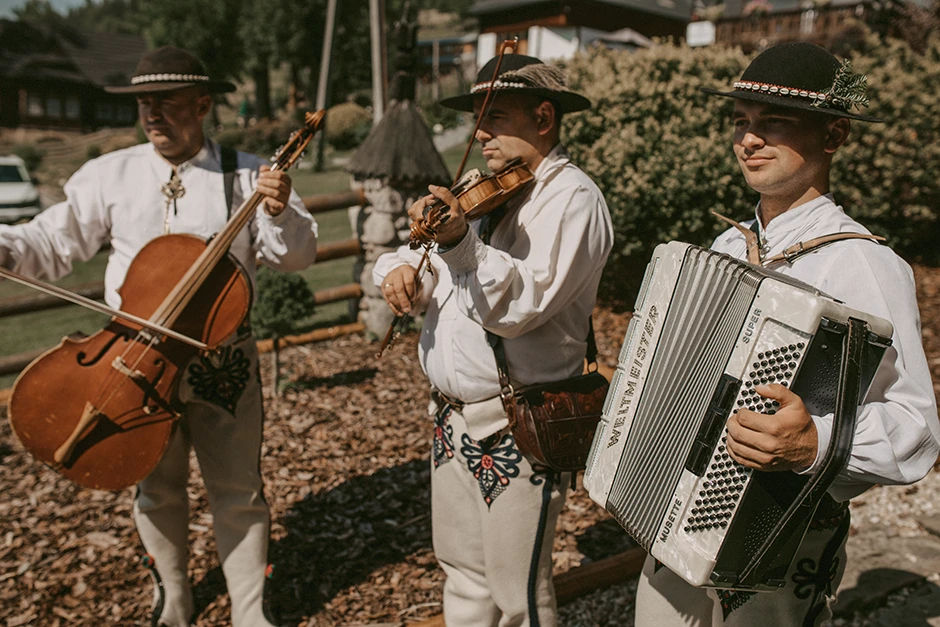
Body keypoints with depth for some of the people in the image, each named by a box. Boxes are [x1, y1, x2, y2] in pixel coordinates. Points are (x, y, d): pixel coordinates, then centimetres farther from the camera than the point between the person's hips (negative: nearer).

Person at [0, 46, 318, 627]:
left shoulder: (248, 176, -1)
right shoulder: (110, 174, 5)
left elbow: (298, 256, -5)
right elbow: (56, 242, 8)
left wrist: (280, 213, -24)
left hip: (223, 360, -2)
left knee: (238, 491, 6)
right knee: (157, 488, 16)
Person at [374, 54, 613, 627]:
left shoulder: (573, 197, -12)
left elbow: (520, 306, -24)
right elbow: (429, 272, 14)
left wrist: (459, 240, -36)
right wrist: (401, 269, -8)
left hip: (518, 432, -7)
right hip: (454, 419, 8)